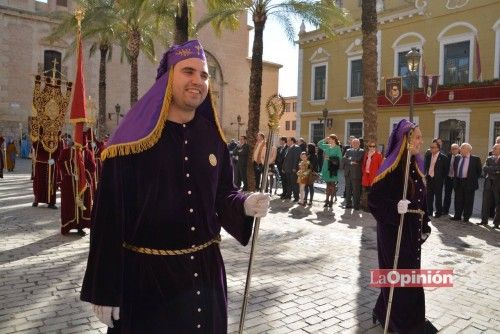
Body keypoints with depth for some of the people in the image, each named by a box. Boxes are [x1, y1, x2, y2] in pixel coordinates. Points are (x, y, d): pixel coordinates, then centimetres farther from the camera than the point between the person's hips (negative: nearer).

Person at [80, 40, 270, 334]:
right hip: (145, 273, -4)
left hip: (205, 270, 5)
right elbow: (109, 216, -13)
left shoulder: (213, 137, 1)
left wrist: (245, 204, -14)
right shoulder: (132, 140, -13)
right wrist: (104, 291, -11)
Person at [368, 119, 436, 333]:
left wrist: (424, 227, 15)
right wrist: (395, 207, -33)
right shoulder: (391, 166, -17)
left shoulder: (416, 165, 7)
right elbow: (374, 198, -19)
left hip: (412, 230, 8)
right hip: (393, 230, -8)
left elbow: (421, 200, 14)